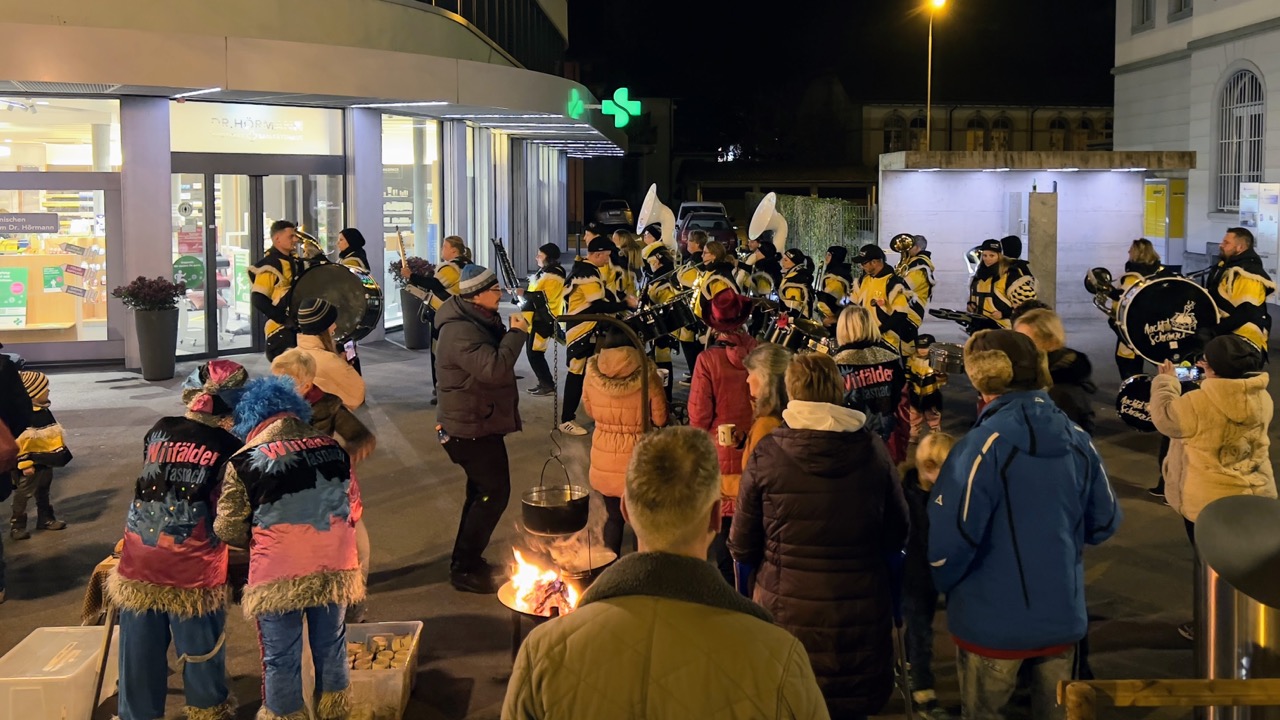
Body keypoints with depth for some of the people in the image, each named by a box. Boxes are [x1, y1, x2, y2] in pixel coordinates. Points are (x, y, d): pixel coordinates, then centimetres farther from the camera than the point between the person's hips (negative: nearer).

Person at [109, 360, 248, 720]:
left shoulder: (159, 431, 4)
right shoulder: (231, 448, -8)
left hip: (139, 564, 4)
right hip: (193, 571, -4)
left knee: (140, 651, 14)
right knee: (201, 650, 13)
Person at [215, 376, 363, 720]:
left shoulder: (244, 461, -8)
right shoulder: (333, 447, 3)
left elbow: (228, 529, -2)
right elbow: (353, 507, 12)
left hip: (279, 575, -4)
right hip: (334, 566, 4)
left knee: (281, 657, 12)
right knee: (331, 645, 20)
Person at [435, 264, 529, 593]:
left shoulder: (480, 321, 9)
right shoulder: (460, 331, -25)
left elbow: (497, 360, 15)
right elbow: (494, 368, -36)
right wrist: (516, 333, -26)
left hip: (482, 423, 11)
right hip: (471, 427, -11)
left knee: (483, 491, 20)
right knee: (494, 493, -7)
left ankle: (468, 560, 32)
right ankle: (464, 569, 1)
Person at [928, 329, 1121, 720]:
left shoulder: (985, 443, -19)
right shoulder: (1077, 438, 0)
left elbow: (951, 536, -23)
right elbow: (1104, 522, 8)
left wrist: (942, 583, -4)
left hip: (994, 620, -5)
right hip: (1063, 615, 5)